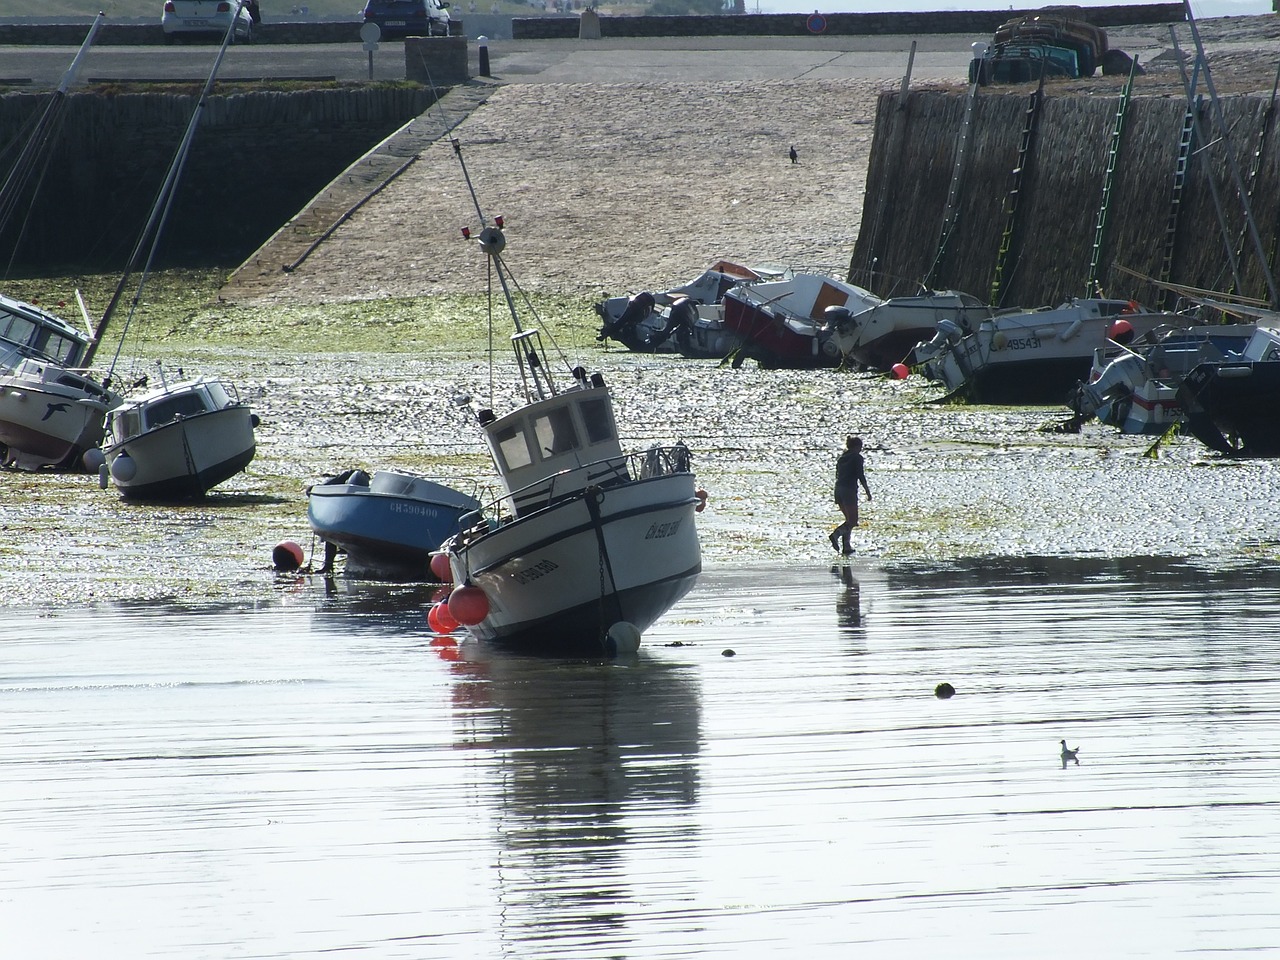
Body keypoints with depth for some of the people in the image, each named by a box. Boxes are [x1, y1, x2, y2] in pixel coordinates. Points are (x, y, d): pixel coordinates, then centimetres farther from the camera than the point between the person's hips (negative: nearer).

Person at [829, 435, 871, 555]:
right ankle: (836, 534, -27)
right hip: (850, 490, -7)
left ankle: (846, 546, 7)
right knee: (853, 521, -4)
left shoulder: (842, 457, 16)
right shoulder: (857, 458, -5)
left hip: (838, 489, 7)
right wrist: (868, 492, -4)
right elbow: (861, 477, -11)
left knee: (849, 519, 15)